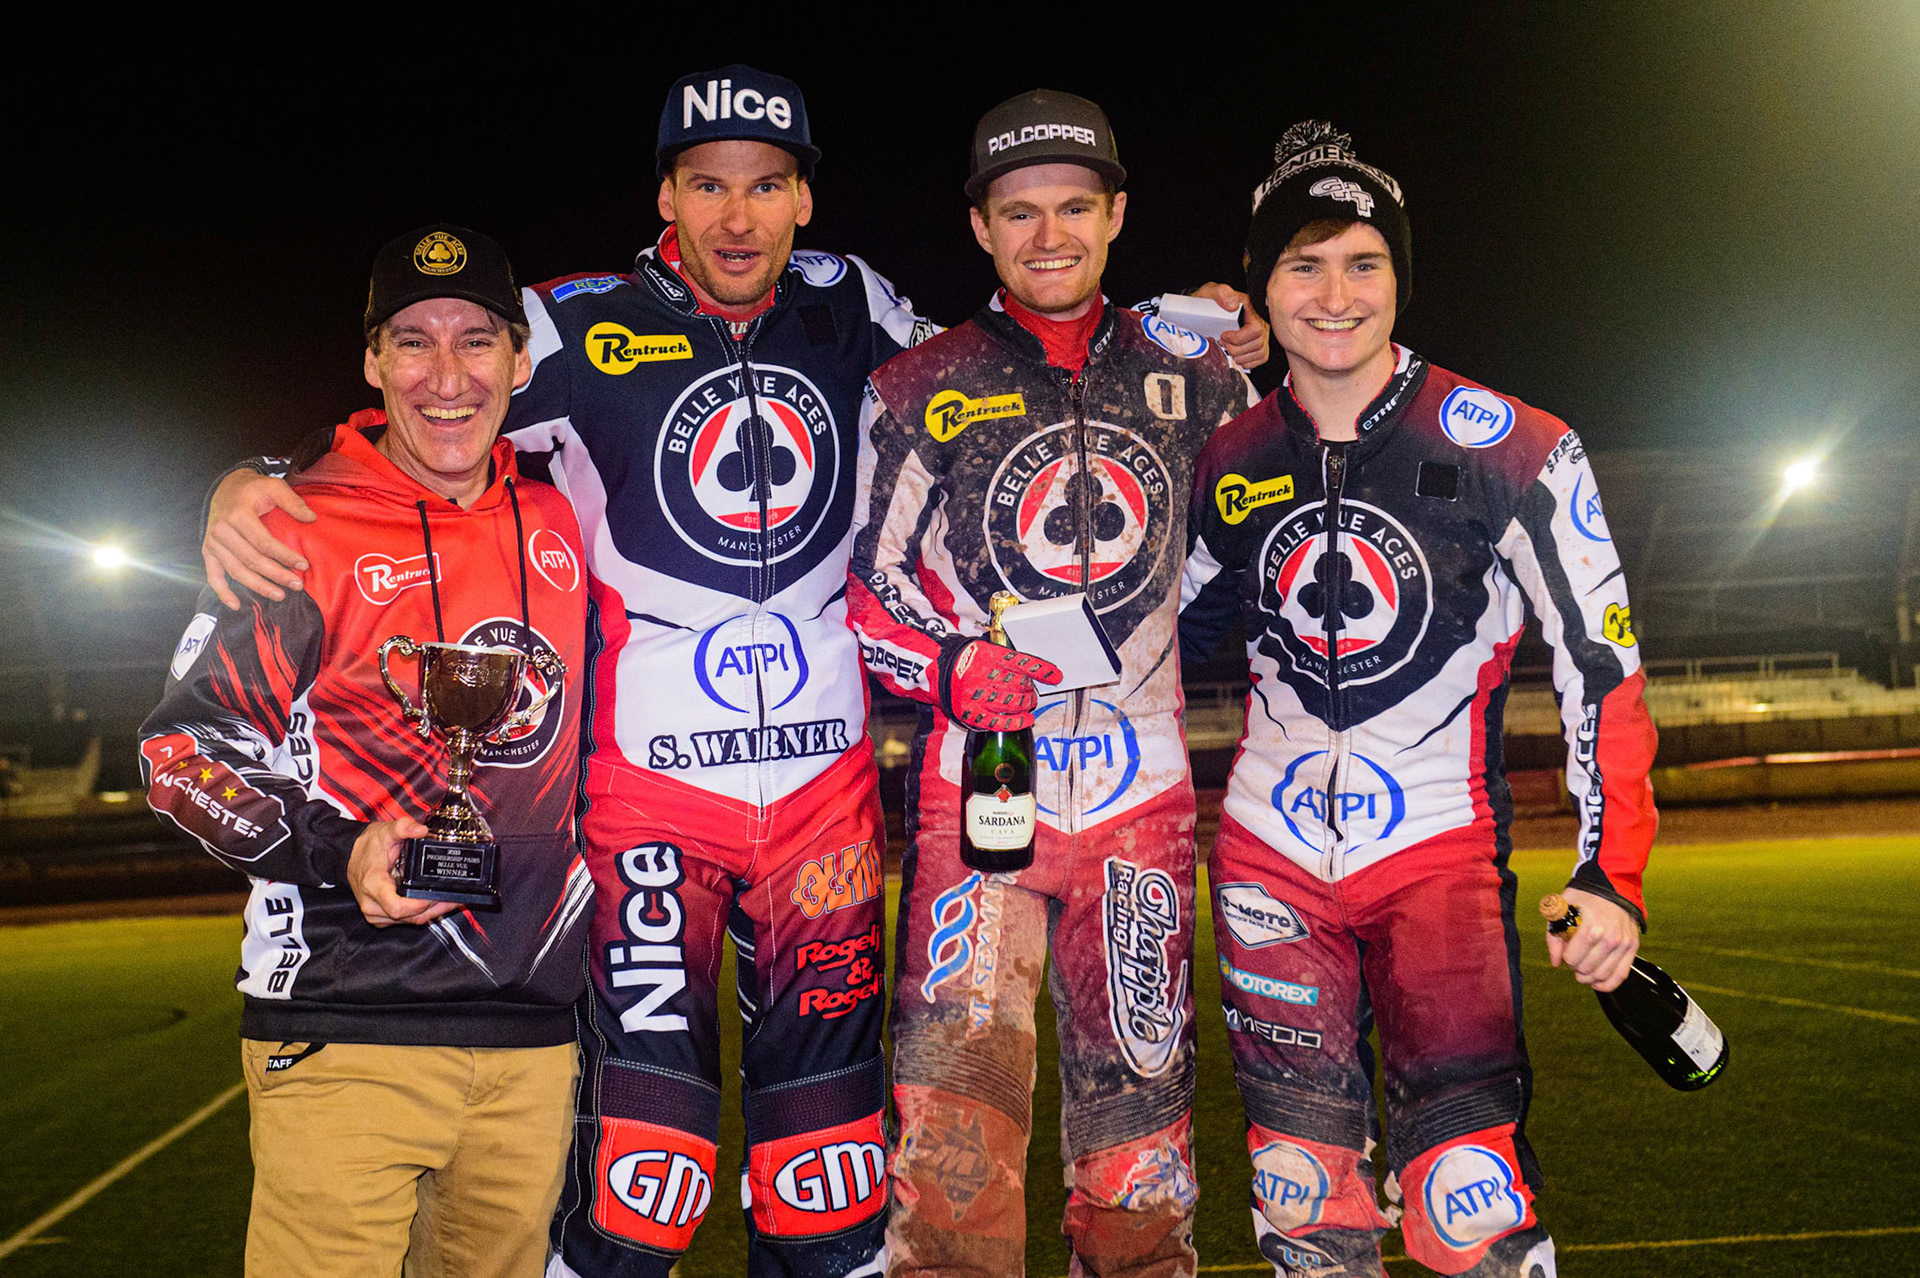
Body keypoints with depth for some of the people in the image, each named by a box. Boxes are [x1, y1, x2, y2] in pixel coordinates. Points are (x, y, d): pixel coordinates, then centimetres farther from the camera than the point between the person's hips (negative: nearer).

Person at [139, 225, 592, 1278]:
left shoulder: (559, 522, 9)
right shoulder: (301, 527, -4)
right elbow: (182, 745, -3)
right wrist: (334, 854, -16)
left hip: (536, 1030, 5)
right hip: (346, 1027, -4)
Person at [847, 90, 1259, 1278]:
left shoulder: (1193, 374, 9)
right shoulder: (922, 389, 3)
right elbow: (869, 579, 4)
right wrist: (952, 665, -13)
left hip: (1141, 788, 2)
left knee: (1142, 1108, 11)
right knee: (957, 1110, -9)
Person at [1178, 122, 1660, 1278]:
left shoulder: (1511, 451, -8)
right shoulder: (1230, 468, 5)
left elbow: (1601, 665, -7)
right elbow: (1161, 639, 18)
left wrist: (1613, 875, -13)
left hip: (1436, 847, -3)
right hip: (1271, 854, 4)